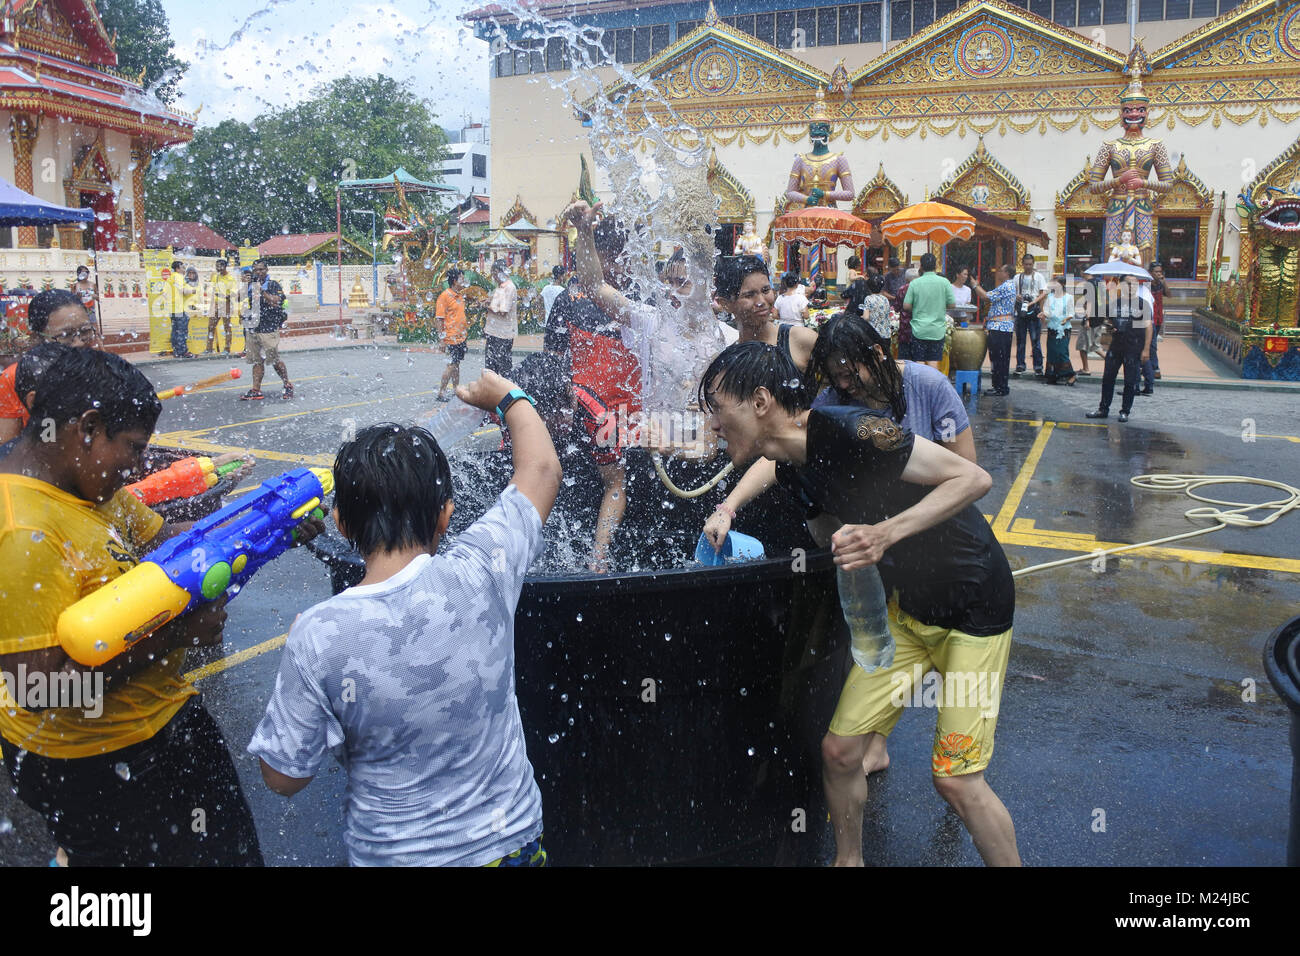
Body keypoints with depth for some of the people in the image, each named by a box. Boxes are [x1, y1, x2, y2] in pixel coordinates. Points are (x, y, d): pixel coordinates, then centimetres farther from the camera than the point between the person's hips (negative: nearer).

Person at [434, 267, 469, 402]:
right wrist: (441, 340, -17)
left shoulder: (460, 295, 11)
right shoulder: (445, 296, -14)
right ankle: (440, 393, 4)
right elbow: (440, 319, -15)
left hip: (461, 337, 8)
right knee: (451, 366, -5)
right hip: (451, 338, -8)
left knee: (456, 365, 13)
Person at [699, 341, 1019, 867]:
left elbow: (974, 478, -27)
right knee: (839, 750, 5)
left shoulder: (851, 432, -29)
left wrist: (885, 534, -37)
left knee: (955, 777, -6)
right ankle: (849, 859, 29)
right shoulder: (792, 470, -5)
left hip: (974, 607, -7)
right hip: (906, 605, 7)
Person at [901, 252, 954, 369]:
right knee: (934, 363, 6)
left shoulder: (914, 283, -5)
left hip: (919, 330, -1)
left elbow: (906, 306, -5)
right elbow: (952, 304, -1)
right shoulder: (944, 282, -4)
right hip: (938, 330, 1)